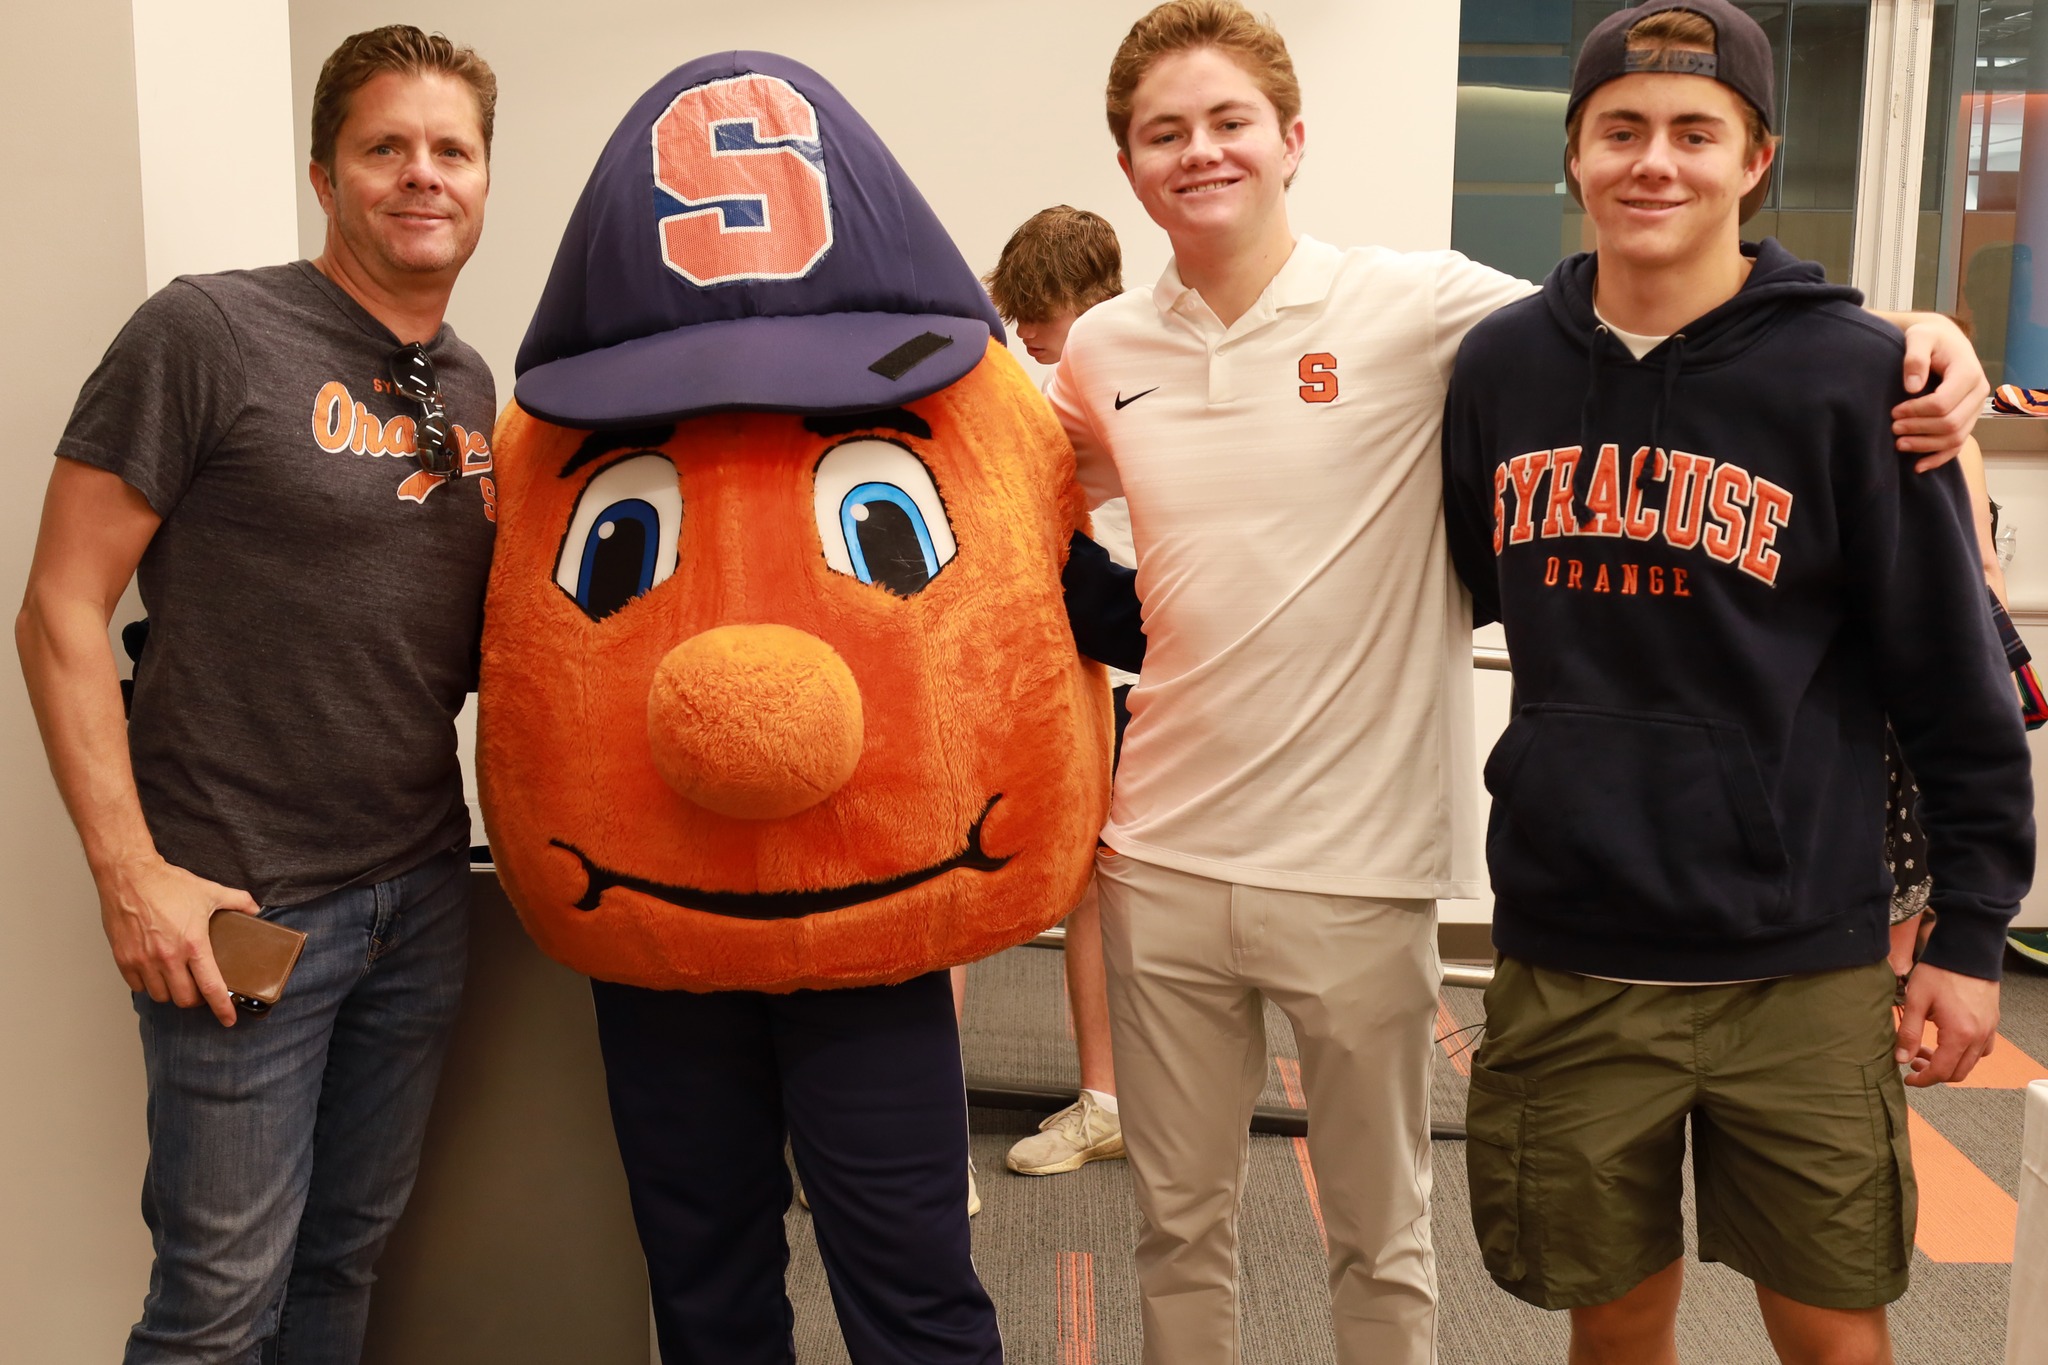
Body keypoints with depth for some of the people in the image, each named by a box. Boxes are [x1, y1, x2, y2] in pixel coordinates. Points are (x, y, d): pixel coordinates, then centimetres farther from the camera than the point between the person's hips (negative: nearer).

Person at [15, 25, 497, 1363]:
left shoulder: (470, 386, 10)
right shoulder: (209, 333, -10)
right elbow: (63, 613, -10)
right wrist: (132, 876, -15)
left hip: (423, 890, 6)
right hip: (243, 905, -6)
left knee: (352, 1252, 18)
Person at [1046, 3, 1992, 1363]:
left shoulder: (1416, 307, -8)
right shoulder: (1103, 354, 4)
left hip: (1359, 867, -3)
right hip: (1162, 856, 3)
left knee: (1382, 1239, 15)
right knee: (1179, 1224, 18)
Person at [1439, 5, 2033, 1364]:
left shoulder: (1852, 373, -7)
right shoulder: (1501, 363, 3)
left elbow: (1958, 681, -3)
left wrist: (1970, 933, -2)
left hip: (1801, 969, -2)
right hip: (1568, 960, 3)